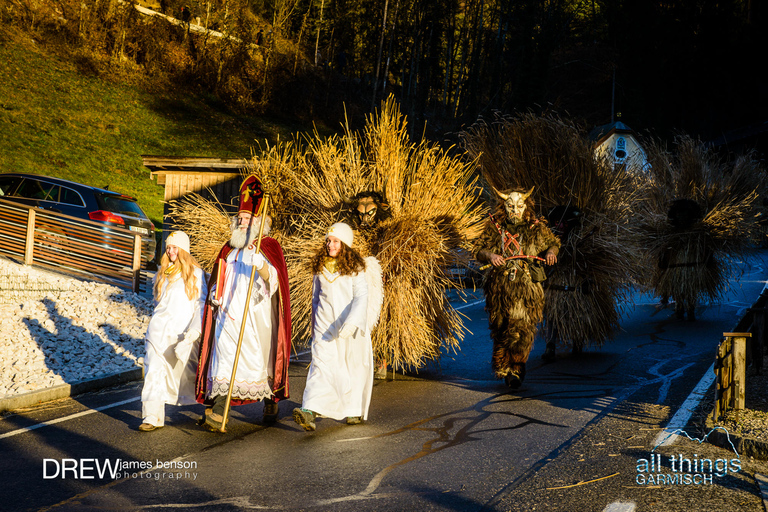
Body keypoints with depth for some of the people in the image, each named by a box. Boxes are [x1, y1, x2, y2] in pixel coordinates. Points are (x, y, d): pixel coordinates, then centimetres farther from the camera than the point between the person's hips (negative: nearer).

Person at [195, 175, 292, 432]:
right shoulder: (230, 248, 15)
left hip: (258, 314, -4)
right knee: (224, 358, -8)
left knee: (261, 359, 5)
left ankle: (271, 403, 29)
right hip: (229, 312, 4)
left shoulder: (269, 247, -1)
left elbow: (274, 279, -15)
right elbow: (218, 278, 24)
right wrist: (215, 294, 5)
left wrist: (260, 265, -34)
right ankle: (218, 412, -15)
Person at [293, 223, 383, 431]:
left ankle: (355, 410, 29)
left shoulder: (355, 268, -7)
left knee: (353, 367, 9)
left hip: (350, 322, -2)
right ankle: (309, 411, -26)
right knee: (321, 363, -11)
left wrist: (351, 323, -29)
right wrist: (314, 325, 22)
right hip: (325, 323, 2)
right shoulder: (320, 266, 7)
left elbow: (362, 296, -16)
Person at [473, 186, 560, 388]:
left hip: (526, 287, -1)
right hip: (500, 286, 1)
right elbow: (478, 251, 9)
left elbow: (554, 242, 22)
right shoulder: (494, 227, 6)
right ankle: (502, 366, 25)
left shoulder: (537, 229, 6)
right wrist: (489, 255, -13)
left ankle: (516, 368, -4)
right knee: (501, 328, 7)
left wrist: (551, 252, -1)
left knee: (523, 326, -12)